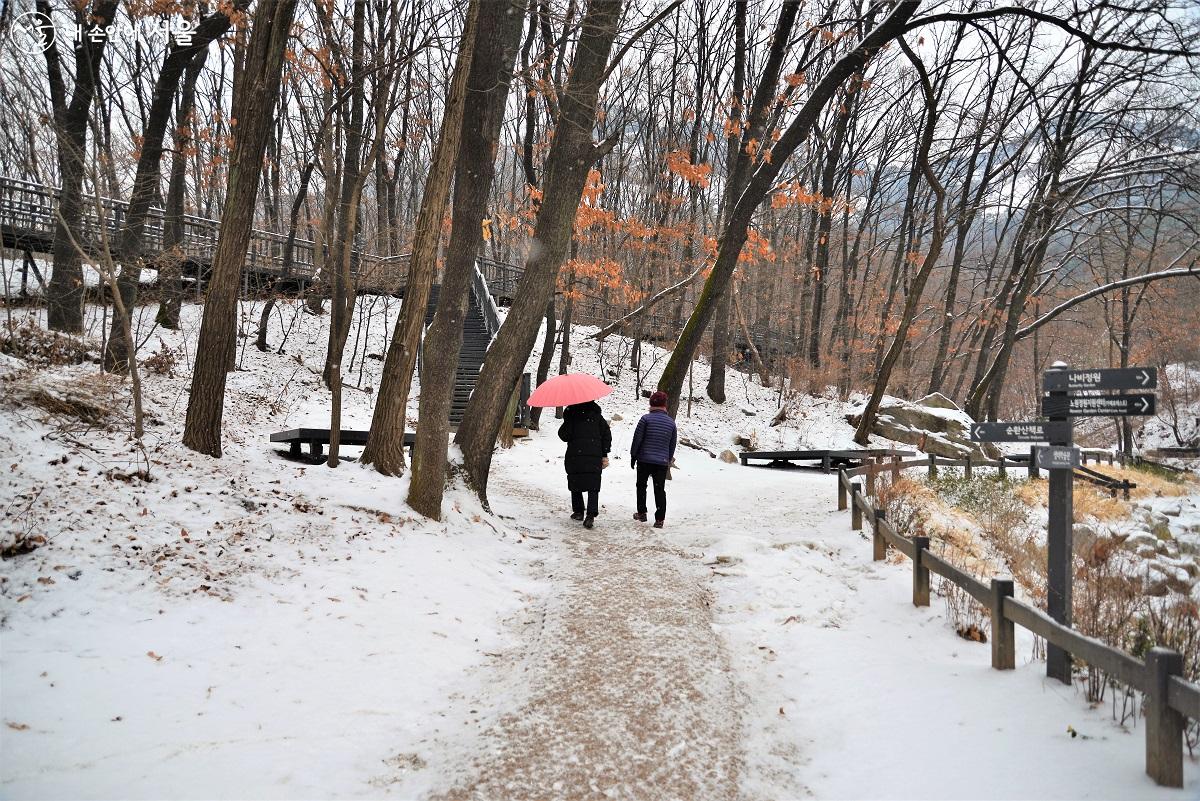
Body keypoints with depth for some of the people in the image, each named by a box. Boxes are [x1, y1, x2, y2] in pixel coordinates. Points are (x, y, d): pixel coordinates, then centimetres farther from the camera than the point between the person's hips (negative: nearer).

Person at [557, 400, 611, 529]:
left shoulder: (571, 413, -3)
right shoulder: (597, 414, 9)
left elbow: (564, 435, -6)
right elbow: (607, 434, 9)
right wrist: (605, 455, 12)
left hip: (575, 455, -2)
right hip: (595, 456, 2)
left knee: (575, 484, 15)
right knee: (593, 486, 1)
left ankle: (578, 511, 21)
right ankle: (591, 514, -13)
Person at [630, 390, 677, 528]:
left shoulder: (646, 418, -8)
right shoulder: (671, 422, 4)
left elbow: (637, 439, -6)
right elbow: (673, 444, 12)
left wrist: (633, 456, 4)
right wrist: (669, 459, 23)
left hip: (644, 460, -2)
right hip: (662, 462, 2)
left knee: (641, 486, 16)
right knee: (660, 490, 5)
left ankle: (641, 513, 22)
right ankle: (660, 519, 0)